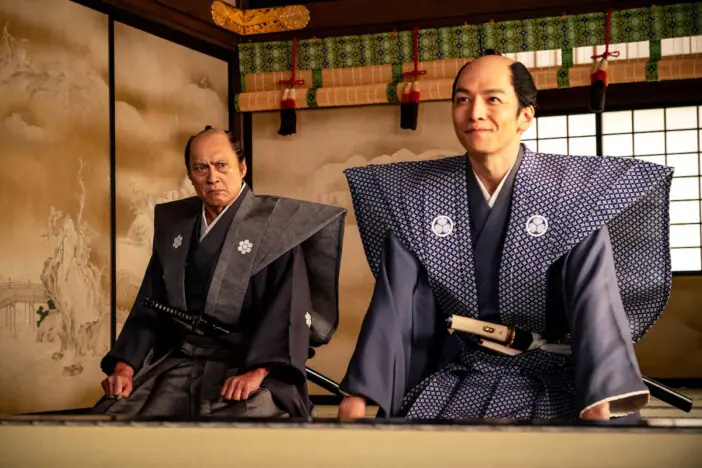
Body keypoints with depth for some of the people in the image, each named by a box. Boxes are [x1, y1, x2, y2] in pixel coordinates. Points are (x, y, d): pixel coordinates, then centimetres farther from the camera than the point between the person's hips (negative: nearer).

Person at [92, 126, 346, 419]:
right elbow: (149, 307, 15)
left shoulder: (277, 226, -1)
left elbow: (288, 308, -13)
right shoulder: (173, 225, 16)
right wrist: (125, 365, -1)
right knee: (111, 414, -14)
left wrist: (257, 370, -27)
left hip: (246, 362, -5)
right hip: (177, 362, 5)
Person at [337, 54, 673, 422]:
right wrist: (357, 396, -14)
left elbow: (593, 303, -16)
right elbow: (393, 306, -2)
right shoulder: (419, 195, 2)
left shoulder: (572, 190, -5)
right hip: (460, 378, 2)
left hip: (556, 377, -2)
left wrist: (601, 404, -31)